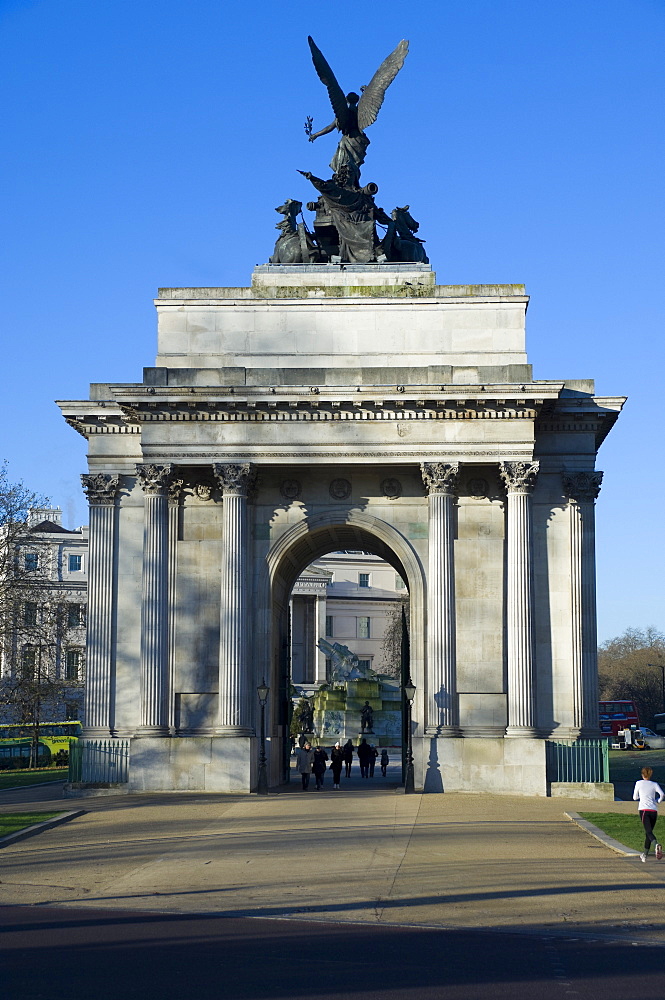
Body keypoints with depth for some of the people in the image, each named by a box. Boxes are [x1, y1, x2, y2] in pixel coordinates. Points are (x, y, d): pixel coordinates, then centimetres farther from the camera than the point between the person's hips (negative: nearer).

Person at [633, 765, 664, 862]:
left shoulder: (639, 783, 7)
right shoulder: (654, 784, 10)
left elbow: (635, 797, 14)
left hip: (644, 810, -3)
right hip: (654, 810, 3)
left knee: (648, 831, -15)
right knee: (648, 833, 14)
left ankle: (657, 845, -45)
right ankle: (644, 855, 19)